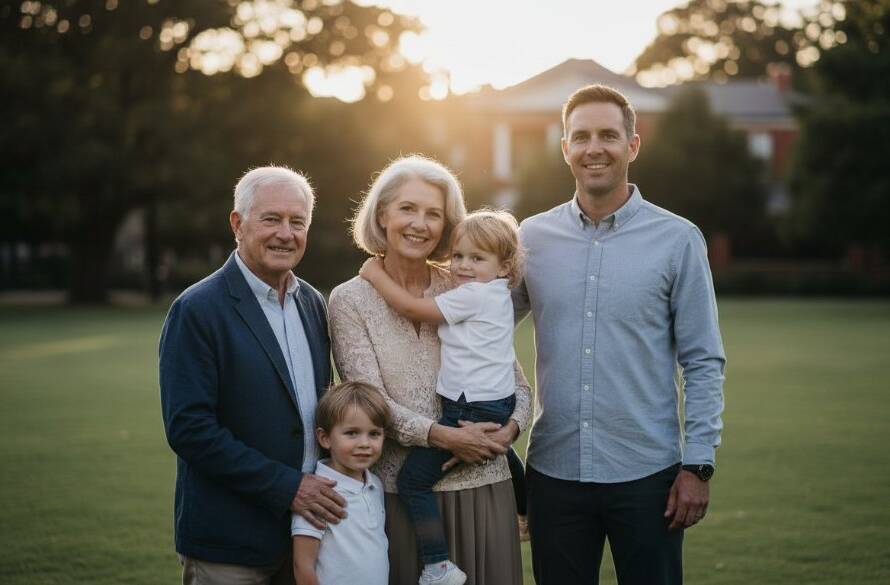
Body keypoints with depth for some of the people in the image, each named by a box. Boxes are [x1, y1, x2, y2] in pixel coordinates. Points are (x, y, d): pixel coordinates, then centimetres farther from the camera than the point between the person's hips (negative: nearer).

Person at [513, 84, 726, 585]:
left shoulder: (678, 240, -2)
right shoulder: (532, 237, 4)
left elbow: (703, 363, -2)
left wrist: (698, 465, -6)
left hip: (648, 474, -2)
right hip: (553, 471, 2)